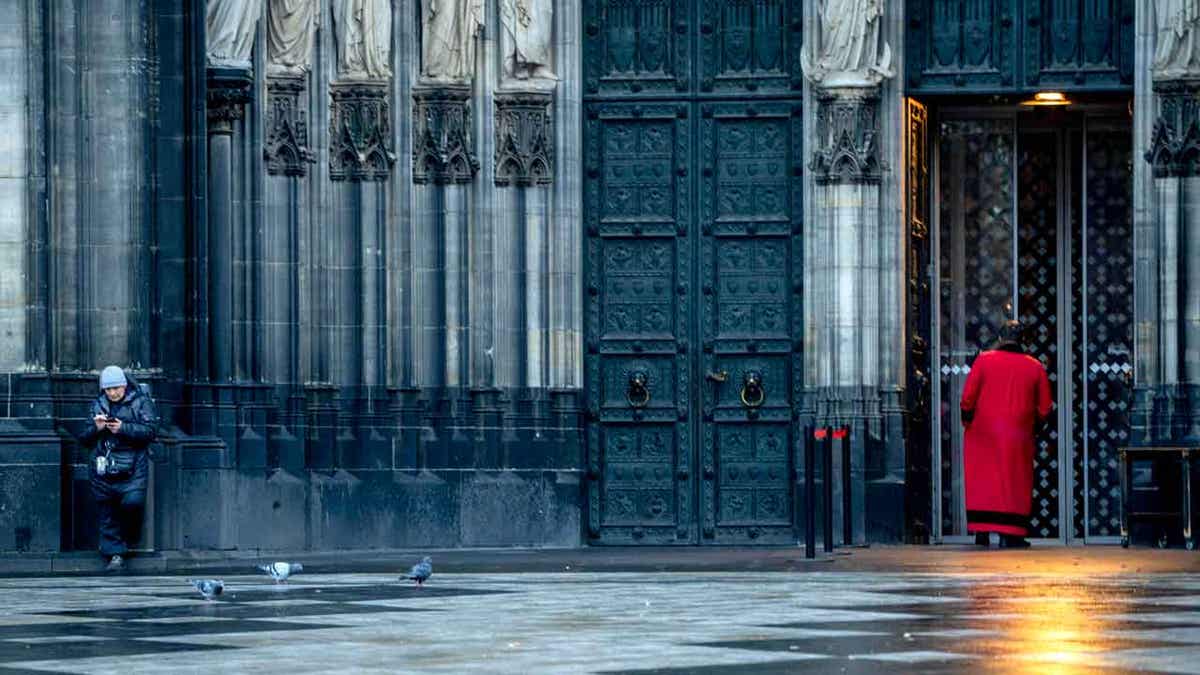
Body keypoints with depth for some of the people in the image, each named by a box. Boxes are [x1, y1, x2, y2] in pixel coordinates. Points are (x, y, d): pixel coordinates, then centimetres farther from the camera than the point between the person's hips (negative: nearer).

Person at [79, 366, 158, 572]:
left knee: (133, 501, -20)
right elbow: (85, 439, 15)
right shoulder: (97, 405, 15)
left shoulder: (141, 402, 4)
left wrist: (123, 428, -17)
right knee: (107, 512, 1)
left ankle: (129, 538, 8)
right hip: (104, 467, 3)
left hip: (132, 468, -3)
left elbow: (151, 431, -7)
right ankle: (115, 554, 7)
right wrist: (96, 429, -7)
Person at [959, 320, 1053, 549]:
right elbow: (1045, 408, 5)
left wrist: (967, 419, 11)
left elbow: (968, 397, -4)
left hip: (983, 434, 0)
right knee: (1015, 482, 5)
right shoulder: (1035, 367, 1)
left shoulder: (984, 360, -3)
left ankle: (981, 530, 2)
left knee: (982, 480, 6)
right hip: (1018, 435, 0)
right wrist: (1033, 425, 20)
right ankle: (1010, 534, 0)